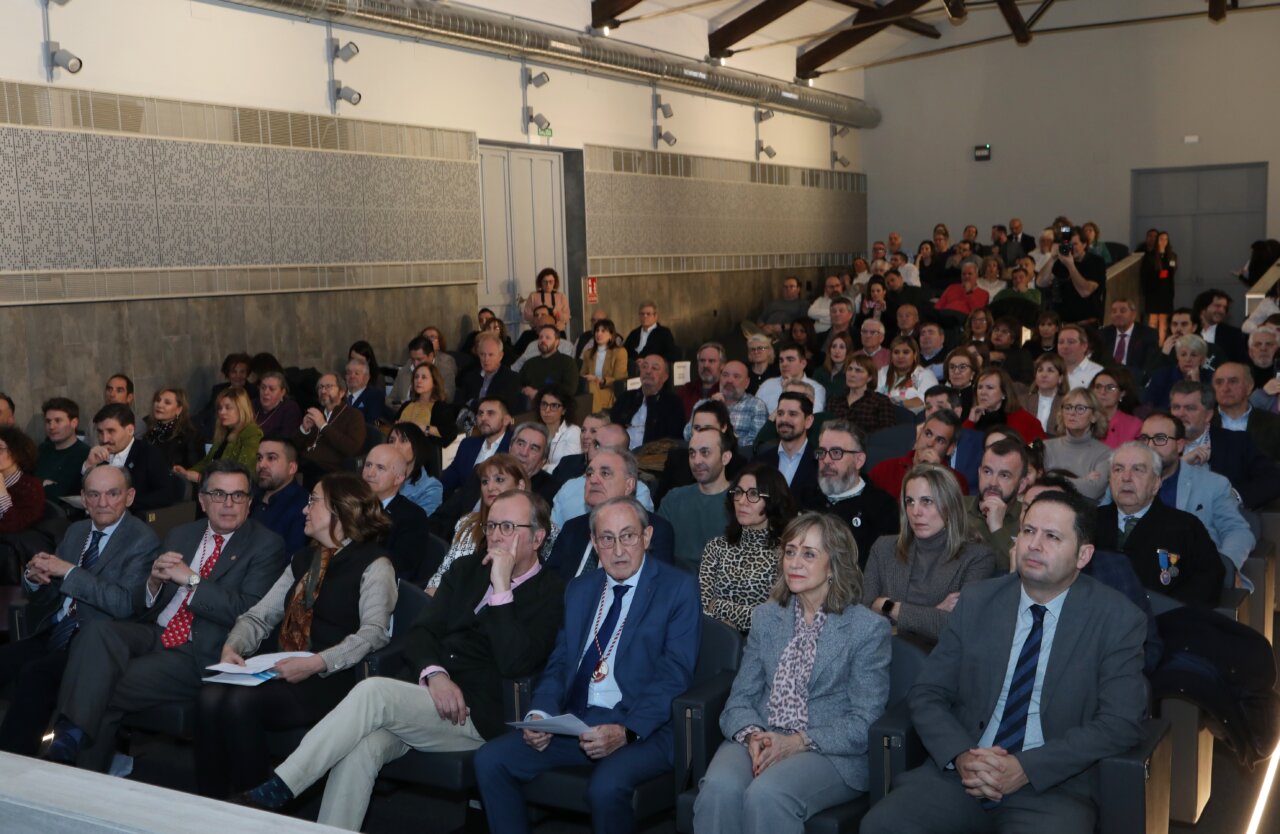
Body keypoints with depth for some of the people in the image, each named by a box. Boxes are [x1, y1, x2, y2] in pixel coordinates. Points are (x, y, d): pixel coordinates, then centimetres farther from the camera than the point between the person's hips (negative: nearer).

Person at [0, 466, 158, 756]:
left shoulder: (142, 541, -6)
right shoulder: (76, 531, 16)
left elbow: (125, 604, -18)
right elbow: (42, 591, 19)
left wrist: (69, 571, -18)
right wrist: (34, 576, -6)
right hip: (52, 634, 7)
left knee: (35, 674, -29)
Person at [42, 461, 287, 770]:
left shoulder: (267, 545, -1)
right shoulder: (179, 536, 17)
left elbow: (249, 613, -14)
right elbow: (141, 606, 18)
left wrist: (191, 579, -16)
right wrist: (154, 581, -6)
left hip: (199, 655, -5)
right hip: (153, 636, 5)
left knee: (101, 694, -20)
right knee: (97, 632, -26)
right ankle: (70, 736, -28)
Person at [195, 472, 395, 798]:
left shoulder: (373, 564, -1)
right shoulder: (303, 559, 25)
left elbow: (374, 632, -14)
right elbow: (260, 615, 20)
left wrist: (316, 664, -26)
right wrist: (233, 646, -2)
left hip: (331, 679, -7)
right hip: (277, 670, 7)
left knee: (242, 702, -28)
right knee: (210, 697, -20)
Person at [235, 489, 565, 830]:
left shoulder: (549, 594, -1)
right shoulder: (467, 571, 18)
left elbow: (514, 664, -16)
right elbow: (420, 633, 10)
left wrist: (501, 586, -17)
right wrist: (435, 674, -11)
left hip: (473, 715, -5)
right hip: (421, 694, 5)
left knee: (373, 691, -28)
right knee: (361, 747, -26)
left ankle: (276, 790, -23)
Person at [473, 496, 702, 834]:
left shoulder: (678, 588, -1)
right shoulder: (579, 590, 18)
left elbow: (675, 675, -10)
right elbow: (559, 663, 15)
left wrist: (626, 732, -22)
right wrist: (541, 713, -6)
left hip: (643, 729, -5)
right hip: (575, 722, 6)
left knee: (606, 787, -34)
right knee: (490, 760, -12)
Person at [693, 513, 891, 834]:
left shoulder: (869, 629, 0)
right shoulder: (765, 617, 15)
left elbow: (865, 723, -5)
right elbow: (740, 698, 10)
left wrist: (799, 742, -17)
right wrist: (753, 735, -12)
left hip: (831, 753, -3)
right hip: (761, 739, 4)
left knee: (767, 794, -34)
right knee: (720, 788, -30)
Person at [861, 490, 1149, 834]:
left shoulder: (1118, 620, -2)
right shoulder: (977, 602, 6)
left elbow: (1121, 723, -8)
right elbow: (926, 695, 7)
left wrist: (1026, 768, -17)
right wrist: (960, 756, -13)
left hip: (1053, 787, -2)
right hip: (961, 774, 2)